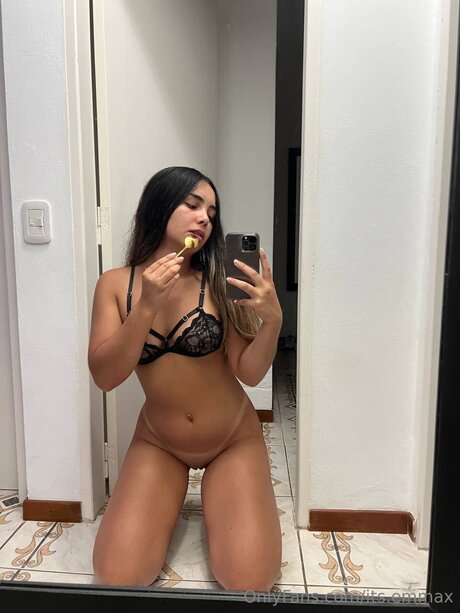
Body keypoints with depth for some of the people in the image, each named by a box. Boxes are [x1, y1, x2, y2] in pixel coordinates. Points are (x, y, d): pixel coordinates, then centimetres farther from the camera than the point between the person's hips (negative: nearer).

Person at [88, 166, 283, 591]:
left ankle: (214, 499, 18)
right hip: (158, 444, 1)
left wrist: (272, 319, -31)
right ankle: (172, 500, 18)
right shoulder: (116, 284, -7)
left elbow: (250, 373, -12)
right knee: (117, 576, -11)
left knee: (251, 580, -12)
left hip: (233, 441, -1)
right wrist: (147, 307, -26)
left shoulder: (216, 283, -13)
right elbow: (105, 377, -14)